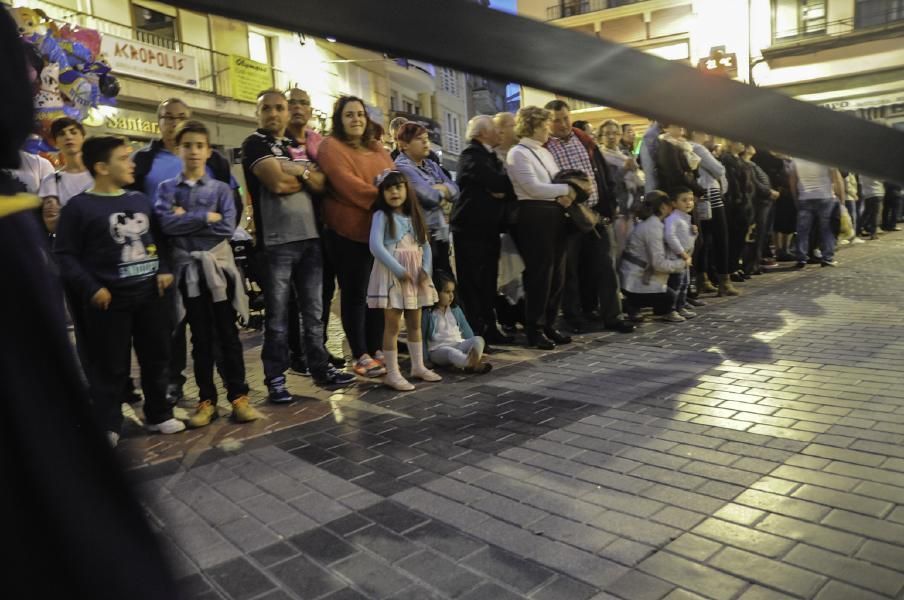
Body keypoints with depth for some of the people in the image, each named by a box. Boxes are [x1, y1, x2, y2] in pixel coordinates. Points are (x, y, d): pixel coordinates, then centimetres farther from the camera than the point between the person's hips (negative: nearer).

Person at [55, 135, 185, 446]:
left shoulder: (141, 200, 11)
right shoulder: (78, 207, -7)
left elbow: (157, 239, 18)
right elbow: (65, 255, -8)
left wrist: (164, 269, 3)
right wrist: (91, 288, -16)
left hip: (149, 294, 5)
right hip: (109, 299, -5)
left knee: (156, 357, 13)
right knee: (110, 366, 3)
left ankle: (158, 415, 28)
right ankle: (107, 427, 18)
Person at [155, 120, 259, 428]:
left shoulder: (221, 188, 5)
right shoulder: (167, 188, 5)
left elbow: (227, 227, -9)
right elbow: (166, 223, -12)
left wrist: (187, 219, -9)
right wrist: (206, 217, -12)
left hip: (218, 266, 0)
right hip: (187, 268, 1)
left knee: (227, 334, 3)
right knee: (200, 338, 7)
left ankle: (238, 397, 10)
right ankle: (207, 400, 16)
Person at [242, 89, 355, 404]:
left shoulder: (298, 147, 18)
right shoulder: (254, 144, 0)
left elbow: (321, 184, 6)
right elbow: (277, 182, -16)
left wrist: (298, 171, -10)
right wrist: (307, 175, 0)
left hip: (310, 237, 6)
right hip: (276, 242, -6)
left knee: (314, 311, 12)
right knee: (277, 316, -1)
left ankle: (320, 368, 22)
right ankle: (275, 378, 8)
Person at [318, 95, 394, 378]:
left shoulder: (377, 148, 18)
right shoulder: (331, 146, -3)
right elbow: (347, 184, -17)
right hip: (349, 232, -7)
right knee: (355, 295, 0)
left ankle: (375, 351, 21)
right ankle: (361, 357, 7)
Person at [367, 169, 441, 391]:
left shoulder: (414, 216, 12)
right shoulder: (381, 215, -7)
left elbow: (425, 245, 11)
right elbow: (375, 246, -18)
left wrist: (426, 269, -6)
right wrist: (399, 270, -20)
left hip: (416, 274, 6)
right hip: (392, 274, -6)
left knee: (415, 323, 13)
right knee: (393, 324, -4)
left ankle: (418, 366, 24)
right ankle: (392, 373, 3)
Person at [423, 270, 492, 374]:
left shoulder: (456, 310, 11)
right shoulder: (428, 314, -4)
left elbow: (466, 330, 16)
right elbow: (422, 338, -1)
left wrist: (473, 348, 9)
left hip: (459, 344, 5)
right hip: (439, 349, -5)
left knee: (478, 340, -22)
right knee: (452, 353, -39)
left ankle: (472, 363, -48)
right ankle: (476, 364, -59)